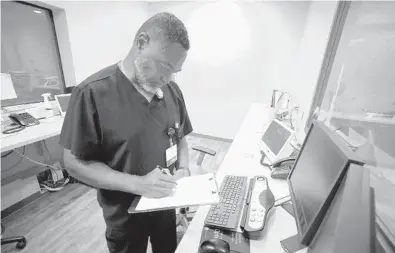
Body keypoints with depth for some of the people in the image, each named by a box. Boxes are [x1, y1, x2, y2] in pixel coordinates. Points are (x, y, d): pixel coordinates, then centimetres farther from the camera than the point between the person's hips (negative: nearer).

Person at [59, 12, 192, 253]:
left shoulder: (172, 90, -6)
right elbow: (76, 163, -16)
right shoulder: (93, 92, -21)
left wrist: (183, 168, -12)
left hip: (166, 204, 5)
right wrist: (137, 183, -27)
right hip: (125, 215, -4)